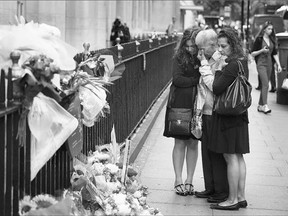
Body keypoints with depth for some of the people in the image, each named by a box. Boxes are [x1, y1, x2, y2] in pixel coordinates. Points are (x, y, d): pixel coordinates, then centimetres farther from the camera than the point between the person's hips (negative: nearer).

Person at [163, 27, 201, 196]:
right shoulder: (179, 58, -1)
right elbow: (177, 79, -11)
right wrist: (197, 80, -11)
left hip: (197, 106, 1)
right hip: (180, 106, -1)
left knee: (193, 143, 7)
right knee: (180, 143, 2)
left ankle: (189, 181, 16)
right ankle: (178, 180, 9)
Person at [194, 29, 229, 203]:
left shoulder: (223, 61, -15)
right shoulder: (208, 60, 11)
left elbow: (215, 86, -21)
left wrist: (204, 65, -16)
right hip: (206, 112, 8)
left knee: (217, 154, 0)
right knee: (206, 151, 13)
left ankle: (222, 191, 11)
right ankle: (210, 188, 24)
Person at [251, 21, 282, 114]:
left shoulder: (272, 40, 10)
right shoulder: (259, 39, -6)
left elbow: (275, 53, 12)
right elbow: (252, 53, -5)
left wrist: (279, 65, 4)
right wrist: (262, 50, -19)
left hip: (269, 64, 6)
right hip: (261, 64, -6)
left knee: (264, 85, 8)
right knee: (265, 85, -16)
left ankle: (260, 105, 15)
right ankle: (265, 106, -17)